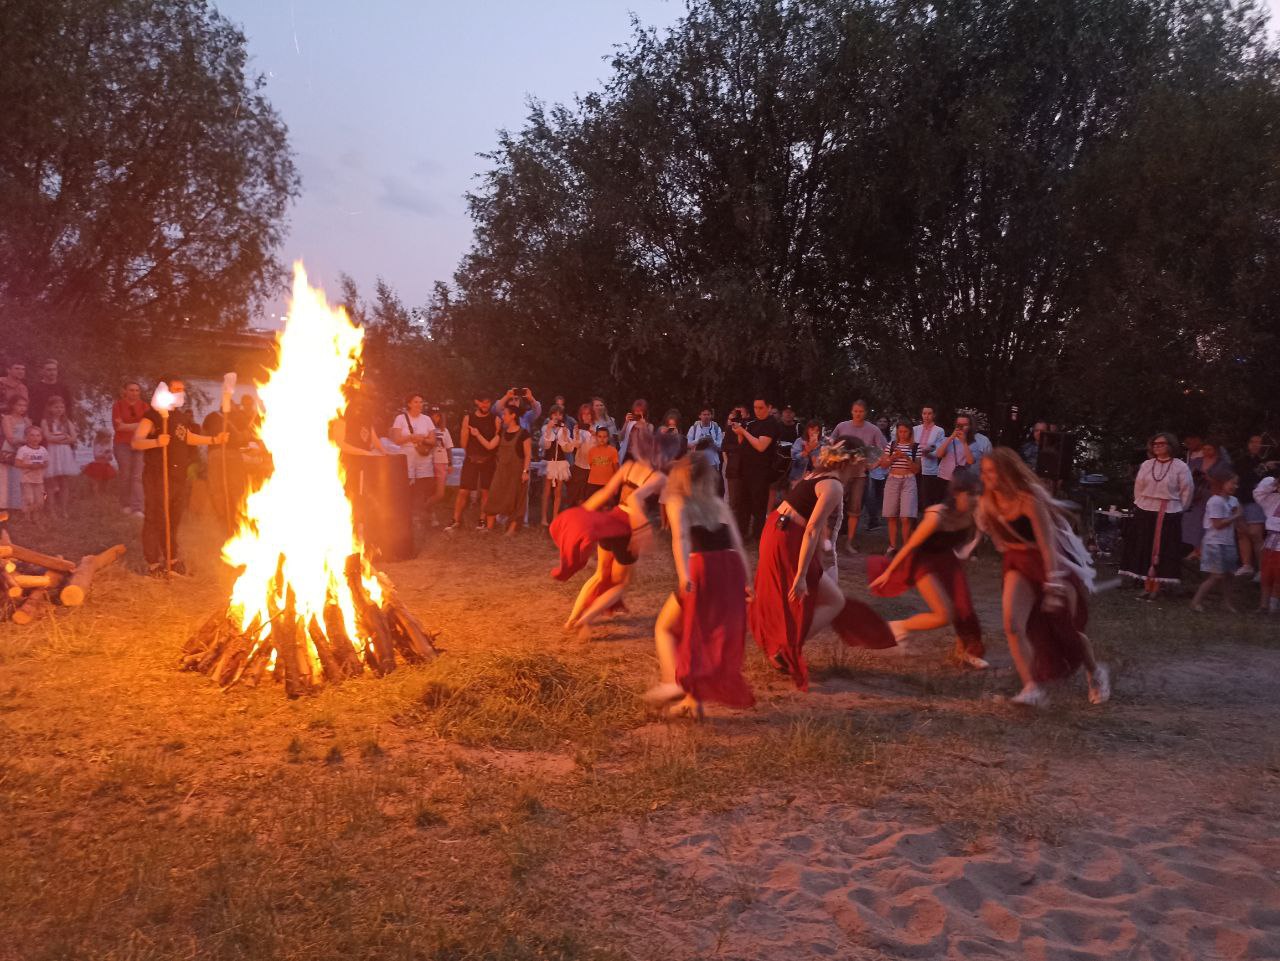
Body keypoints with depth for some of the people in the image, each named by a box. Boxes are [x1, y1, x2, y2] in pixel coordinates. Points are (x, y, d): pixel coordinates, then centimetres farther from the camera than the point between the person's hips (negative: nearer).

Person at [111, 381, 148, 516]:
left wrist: (125, 425, -10)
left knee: (137, 476, -7)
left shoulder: (143, 405, 6)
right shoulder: (118, 405, 2)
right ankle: (125, 505, 17)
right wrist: (137, 425, -9)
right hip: (123, 444, -1)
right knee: (125, 475, 3)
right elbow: (117, 425, -6)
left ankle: (137, 508, -10)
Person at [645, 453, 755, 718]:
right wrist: (748, 581, 13)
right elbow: (738, 544, 13)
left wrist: (683, 575, -24)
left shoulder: (678, 501, 7)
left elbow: (681, 538, -12)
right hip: (732, 571, 5)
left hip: (702, 570, -4)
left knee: (664, 627, 14)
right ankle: (693, 699, 18)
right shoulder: (719, 503, 20)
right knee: (710, 637, 18)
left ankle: (672, 681, -5)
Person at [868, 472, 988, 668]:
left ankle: (965, 651, 36)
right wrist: (888, 572, -13)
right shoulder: (937, 517, -35)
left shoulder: (971, 515, -19)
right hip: (923, 561, -6)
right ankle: (899, 627, 9)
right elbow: (909, 546, -23)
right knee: (945, 615, -14)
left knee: (964, 608, 8)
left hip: (946, 560, 6)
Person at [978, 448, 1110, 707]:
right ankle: (1031, 687, -17)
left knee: (1067, 627, 9)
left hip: (1051, 562, -5)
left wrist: (1053, 586, -34)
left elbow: (1048, 545, -30)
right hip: (1019, 563, 5)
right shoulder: (989, 502, -6)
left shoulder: (1030, 500, -27)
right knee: (1012, 622, -19)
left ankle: (1095, 672, 38)